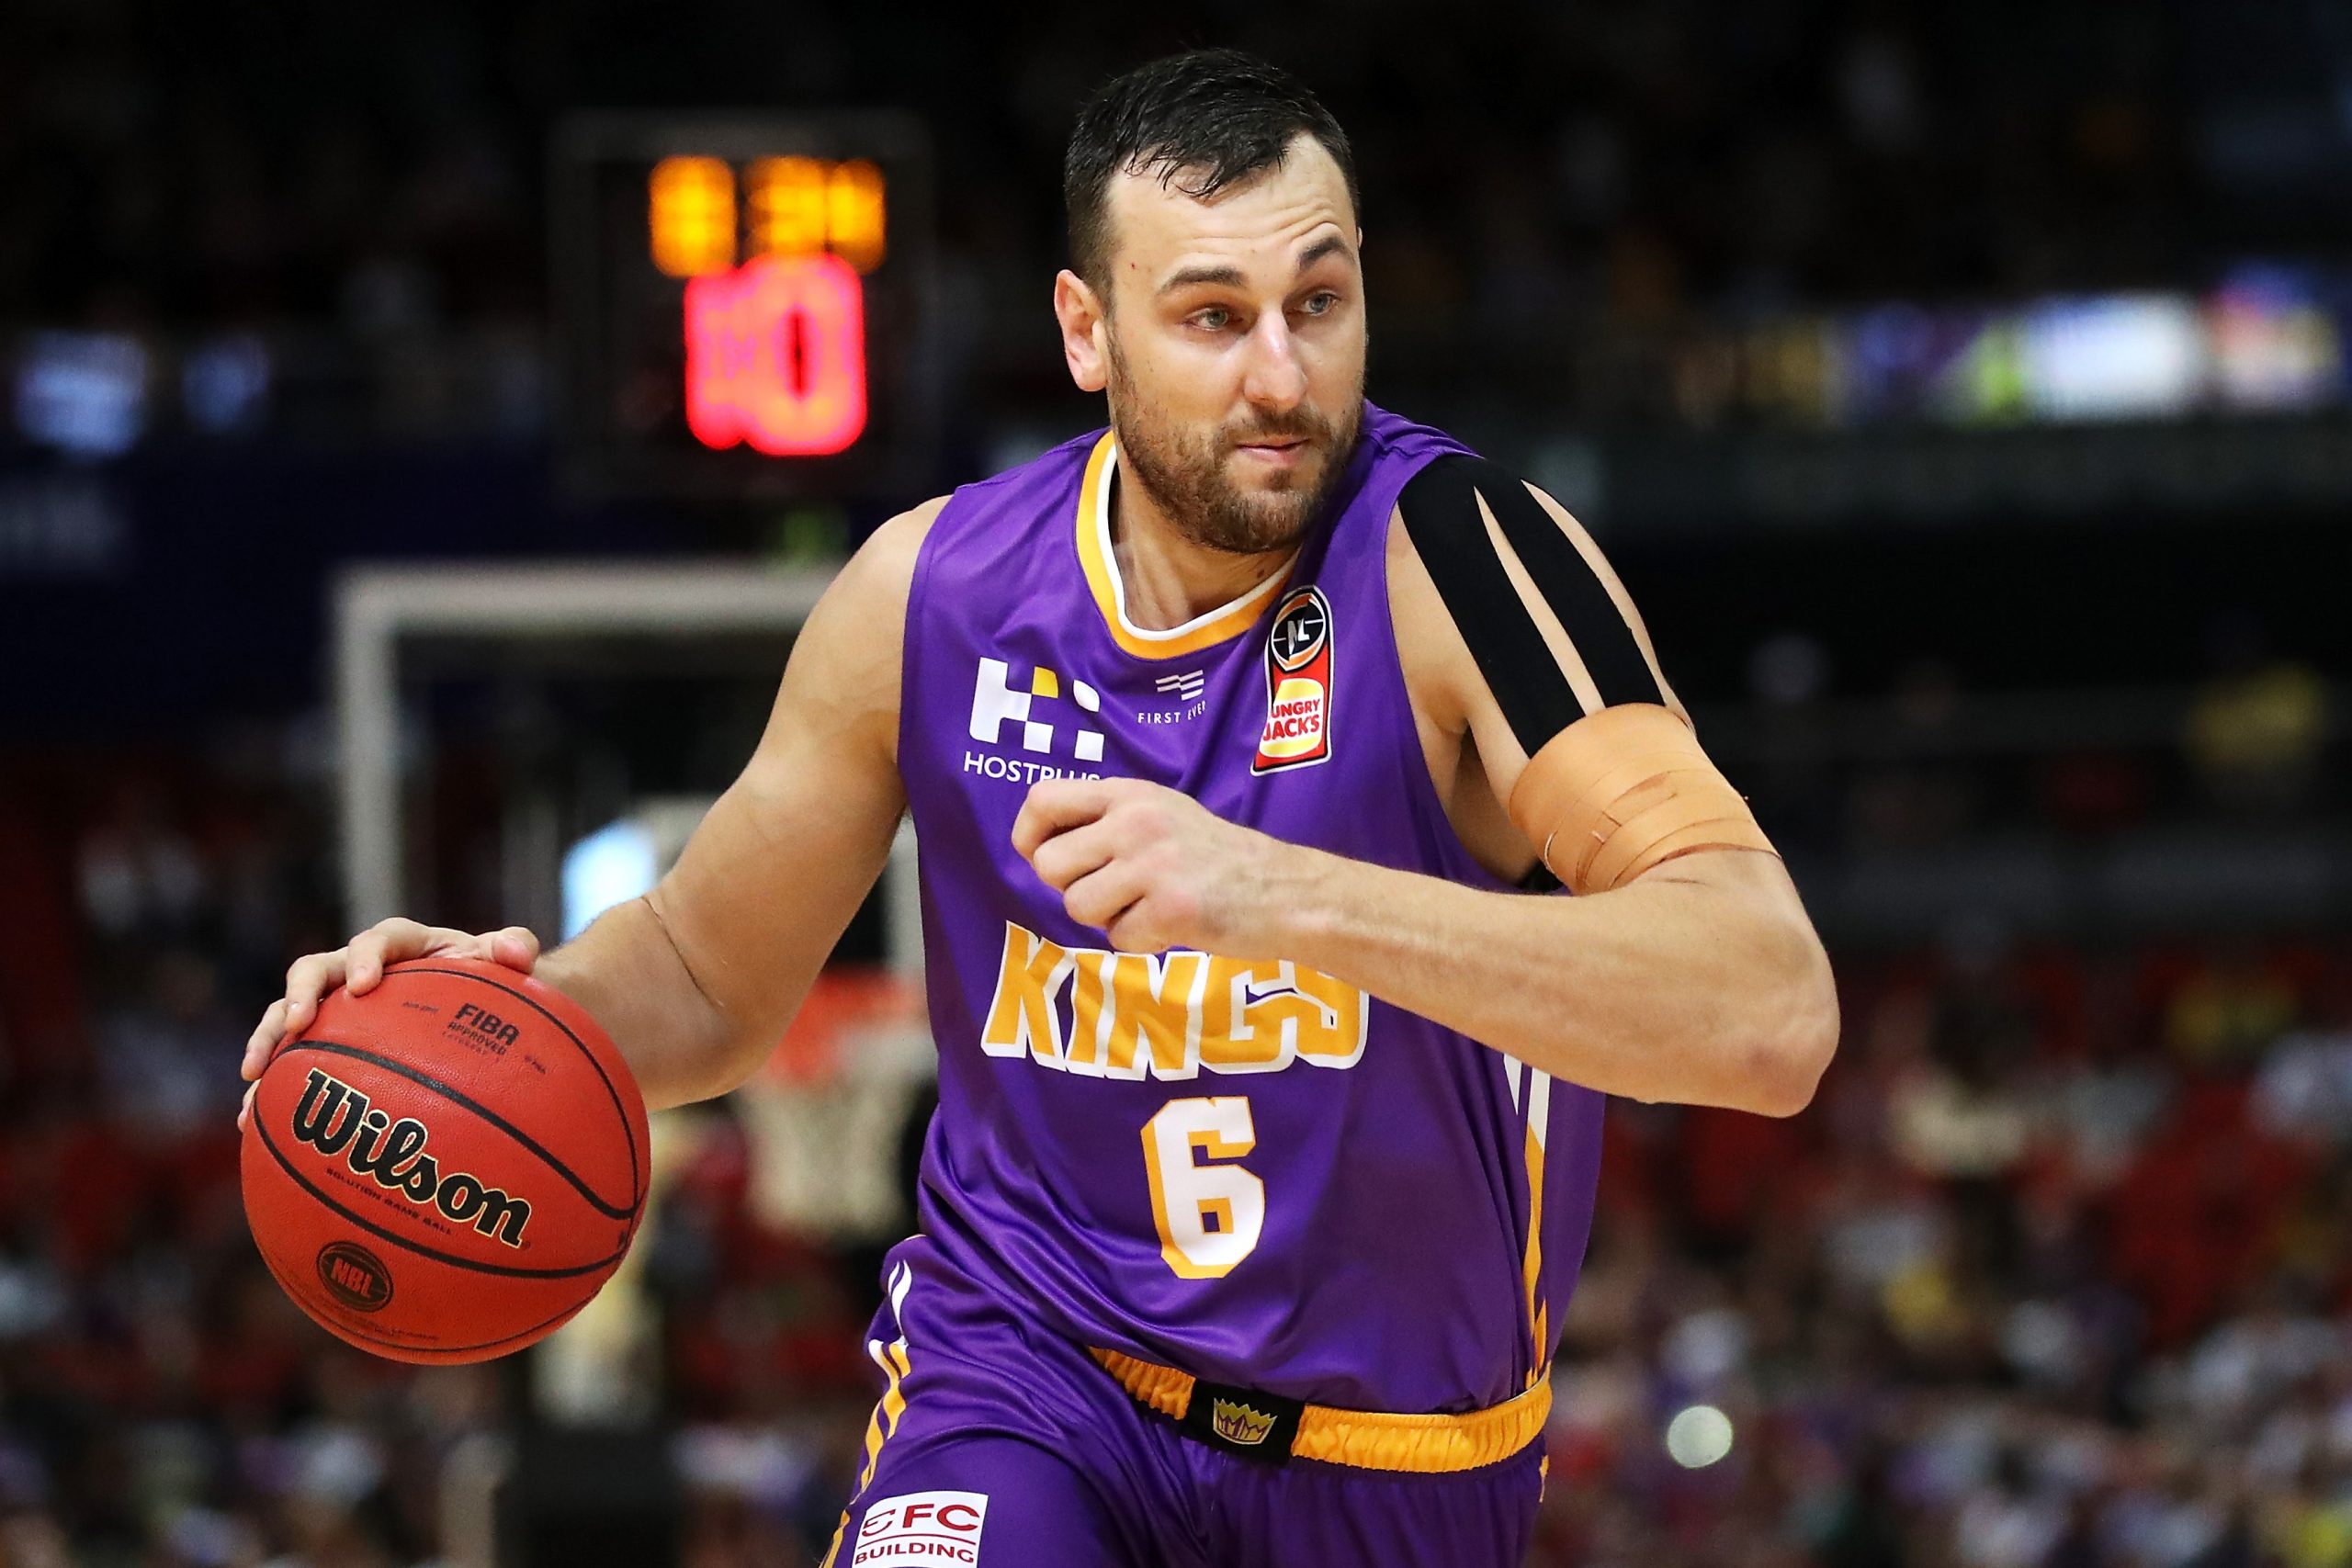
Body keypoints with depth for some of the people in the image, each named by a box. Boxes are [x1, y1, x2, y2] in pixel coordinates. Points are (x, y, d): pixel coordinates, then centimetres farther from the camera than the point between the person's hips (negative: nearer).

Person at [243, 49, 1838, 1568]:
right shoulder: (931, 593, -7)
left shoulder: (1452, 551, -21)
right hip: (1030, 1363, 1)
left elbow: (1773, 1016, -35)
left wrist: (1280, 891, -45)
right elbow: (708, 979, 11)